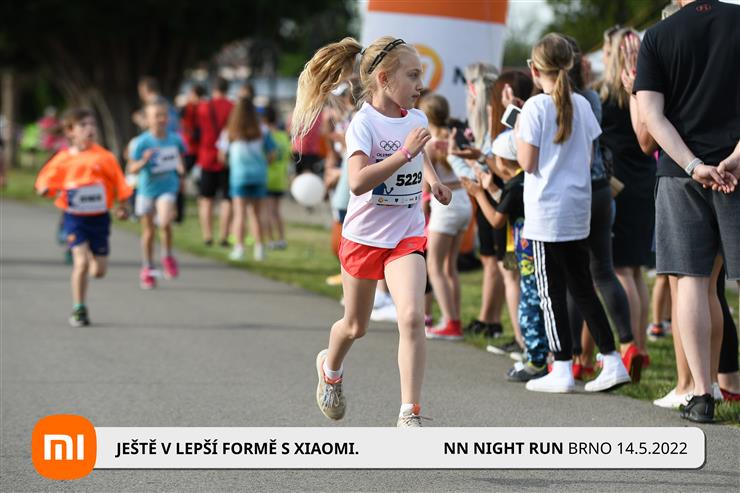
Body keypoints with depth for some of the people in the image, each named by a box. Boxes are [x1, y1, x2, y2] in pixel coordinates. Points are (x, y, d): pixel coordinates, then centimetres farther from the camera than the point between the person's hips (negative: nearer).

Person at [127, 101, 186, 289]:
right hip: (147, 189, 0)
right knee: (148, 232, 10)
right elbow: (132, 169, -13)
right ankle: (147, 270, 26)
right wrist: (143, 161, -29)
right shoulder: (142, 142, -12)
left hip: (167, 188, 0)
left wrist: (180, 170, 9)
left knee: (165, 222, -24)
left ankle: (167, 256, 2)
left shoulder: (175, 139, -3)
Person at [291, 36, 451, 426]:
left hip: (406, 236, 3)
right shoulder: (364, 123, -17)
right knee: (355, 326, 15)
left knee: (411, 316, -19)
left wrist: (432, 177, 13)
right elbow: (358, 182, -33)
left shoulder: (416, 119, 2)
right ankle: (330, 368, 50)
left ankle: (410, 414, -15)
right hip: (363, 236, -3)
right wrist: (406, 152, -34)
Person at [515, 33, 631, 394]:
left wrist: (517, 134, 3)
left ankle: (562, 370, 2)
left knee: (551, 293, 1)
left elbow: (527, 163, -12)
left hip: (546, 212, -6)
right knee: (583, 289, 14)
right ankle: (612, 362, 11)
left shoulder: (535, 107, -12)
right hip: (578, 210, 6)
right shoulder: (582, 105, 5)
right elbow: (589, 158, 10)